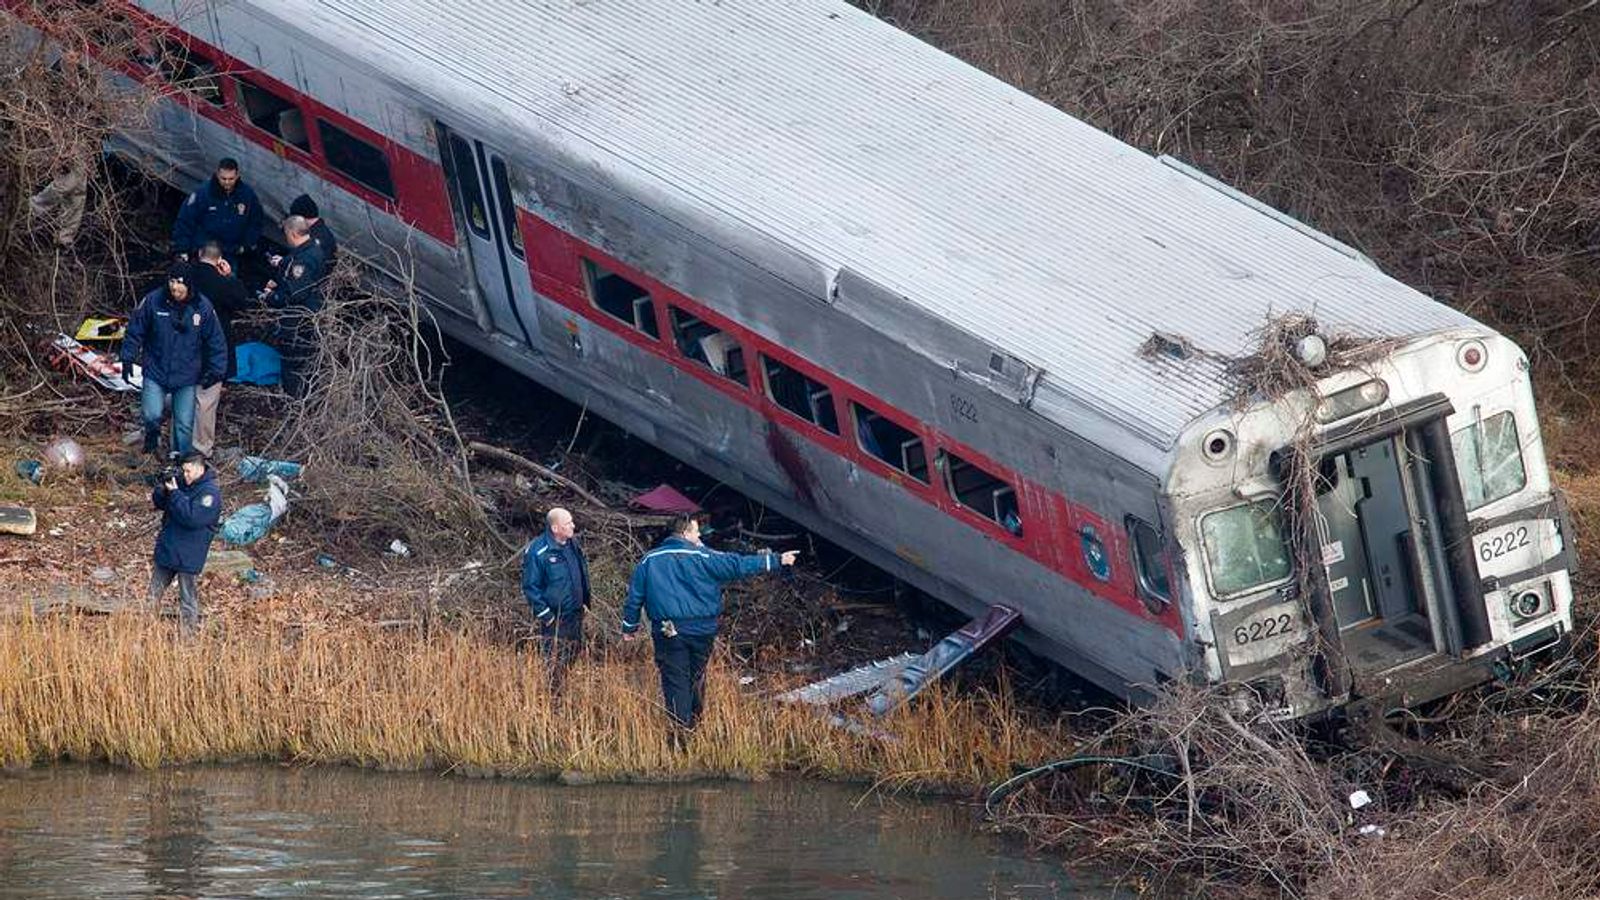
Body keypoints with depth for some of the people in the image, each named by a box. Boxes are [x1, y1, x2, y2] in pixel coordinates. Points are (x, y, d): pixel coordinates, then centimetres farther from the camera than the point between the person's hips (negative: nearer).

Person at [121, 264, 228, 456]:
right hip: (156, 372, -1)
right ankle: (153, 433, 23)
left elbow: (215, 342, 2)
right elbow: (135, 330, 0)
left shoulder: (202, 307, -9)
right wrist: (128, 359, -2)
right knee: (152, 414, -13)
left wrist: (215, 370, 0)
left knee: (184, 425, 4)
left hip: (186, 376, 1)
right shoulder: (153, 301, -11)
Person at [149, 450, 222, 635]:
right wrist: (164, 487, -11)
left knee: (188, 599, 1)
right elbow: (159, 503, 10)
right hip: (166, 549, 8)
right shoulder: (182, 482, 7)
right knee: (154, 592, 15)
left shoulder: (210, 493, -17)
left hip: (188, 556, -8)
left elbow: (193, 518, -27)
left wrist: (175, 494, -24)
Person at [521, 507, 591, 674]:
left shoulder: (573, 544, 2)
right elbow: (530, 587, -17)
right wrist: (544, 614, -17)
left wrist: (585, 601, 14)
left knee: (573, 655, 18)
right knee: (555, 662, -2)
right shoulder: (537, 552, -21)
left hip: (576, 614, 7)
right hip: (554, 619, -7)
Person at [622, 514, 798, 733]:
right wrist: (776, 561, -1)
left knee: (675, 682, 1)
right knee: (696, 678, 17)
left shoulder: (650, 561, 1)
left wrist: (629, 627, 19)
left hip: (668, 632, 1)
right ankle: (694, 723, 29)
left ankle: (679, 731, -7)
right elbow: (738, 565, -8)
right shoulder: (701, 557, -8)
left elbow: (635, 595, 7)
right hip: (701, 630, -1)